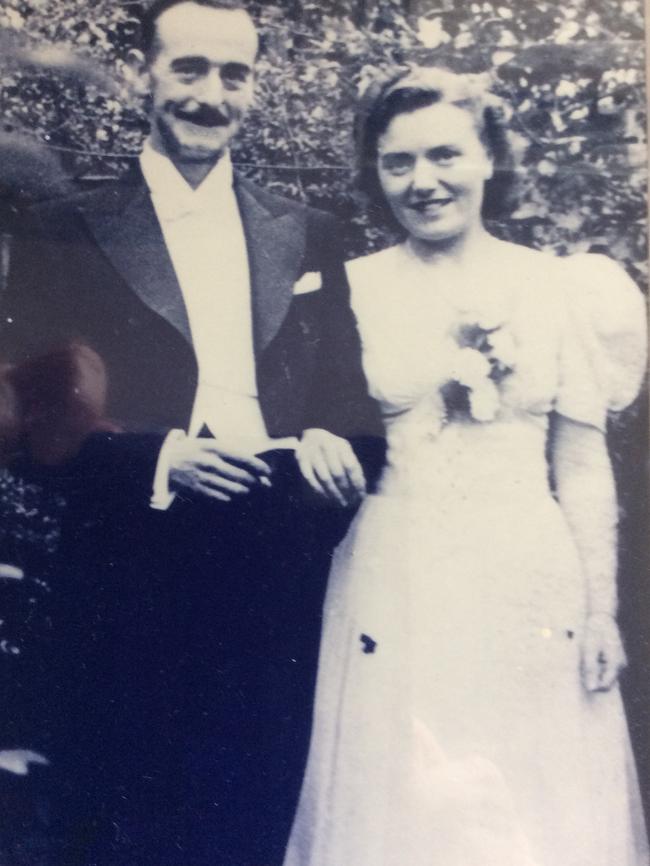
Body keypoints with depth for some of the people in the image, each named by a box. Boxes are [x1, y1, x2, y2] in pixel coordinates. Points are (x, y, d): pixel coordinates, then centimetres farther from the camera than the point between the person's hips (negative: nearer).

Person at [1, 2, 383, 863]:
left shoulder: (309, 235, 10)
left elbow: (349, 398, 10)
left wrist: (335, 445, -12)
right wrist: (158, 456, -19)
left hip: (281, 595, 3)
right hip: (130, 598, -2)